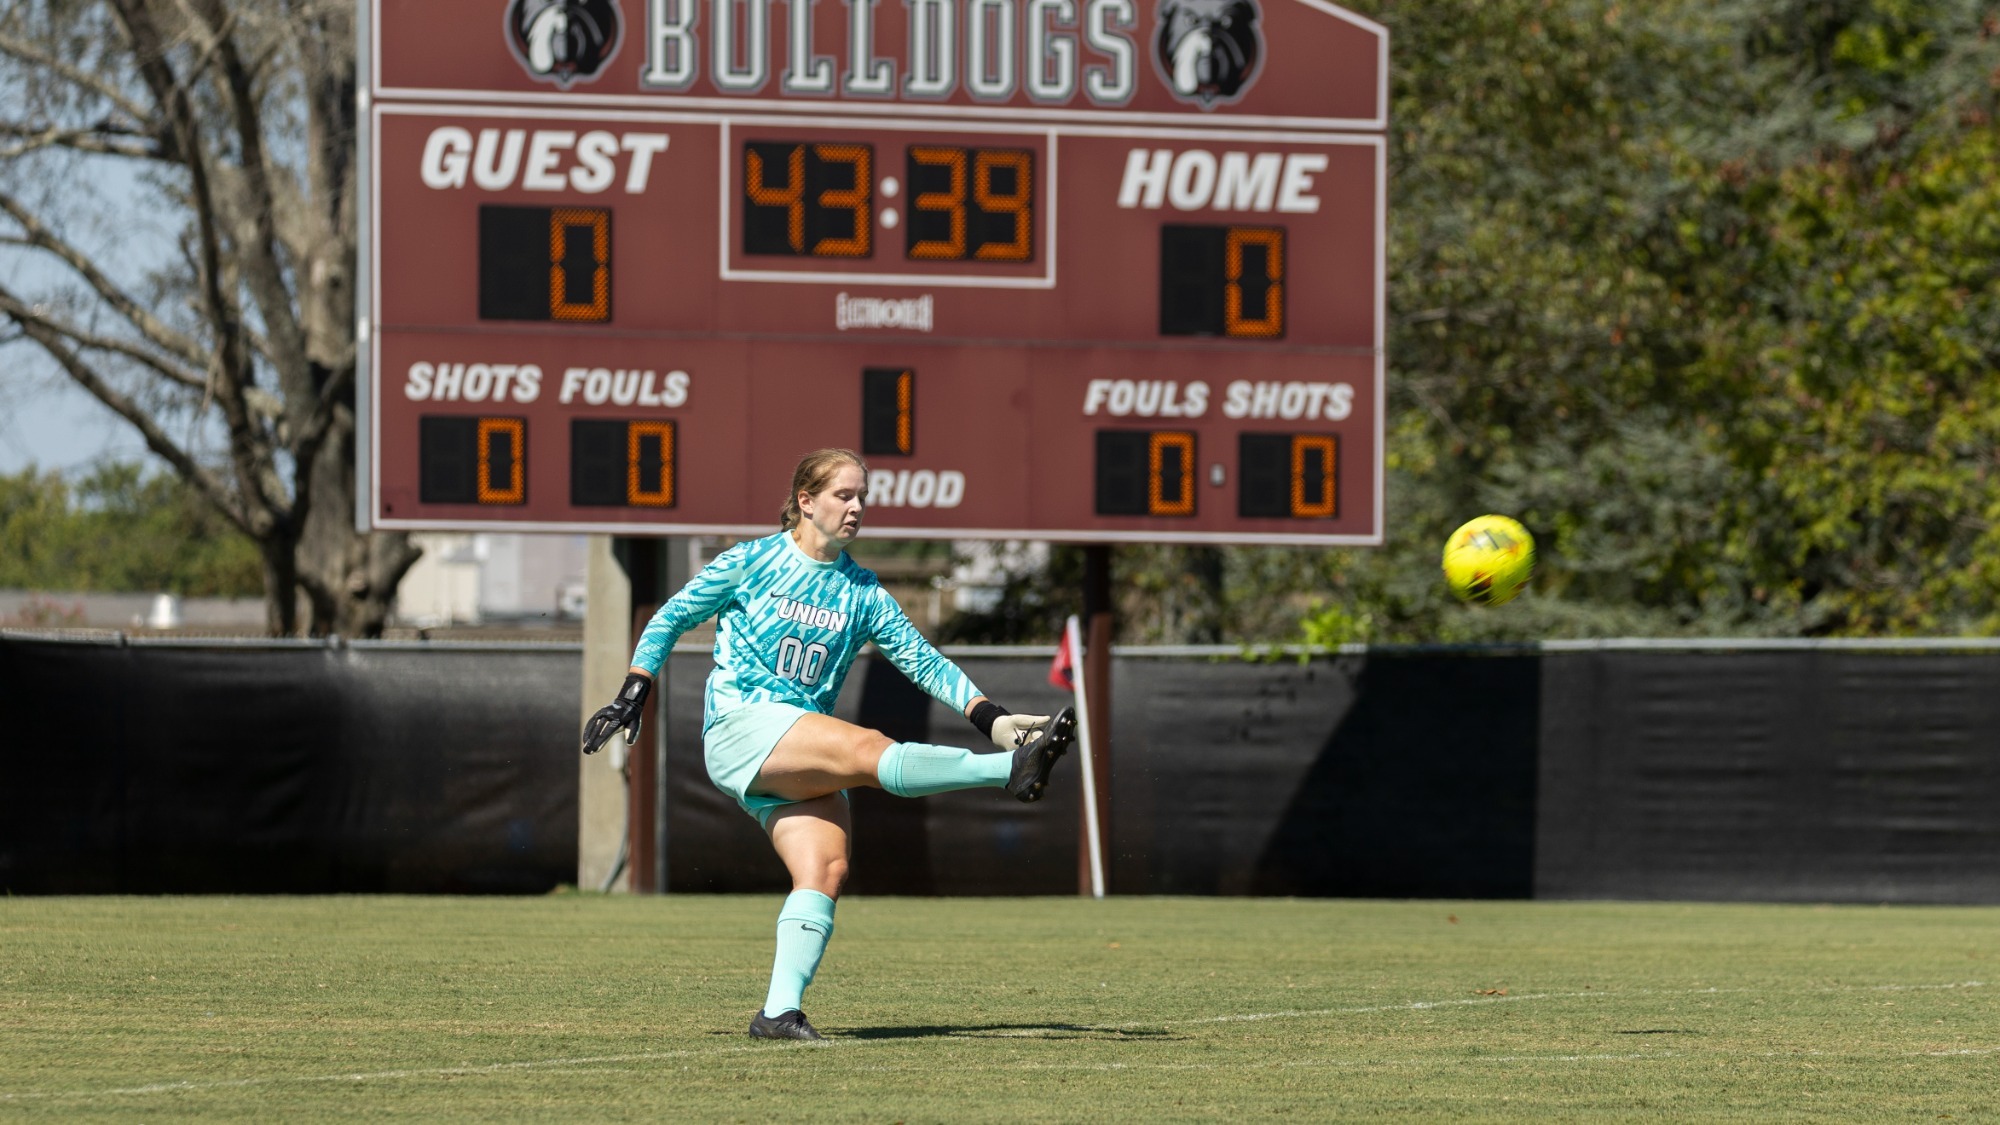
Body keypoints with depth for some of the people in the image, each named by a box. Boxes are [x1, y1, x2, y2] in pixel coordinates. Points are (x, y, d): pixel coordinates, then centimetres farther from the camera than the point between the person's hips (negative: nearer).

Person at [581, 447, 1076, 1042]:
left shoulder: (861, 592, 13)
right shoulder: (752, 562, 4)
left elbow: (922, 660, 7)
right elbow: (670, 619, 12)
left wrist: (991, 718, -5)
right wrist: (632, 695, 4)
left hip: (799, 758, 5)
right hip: (739, 723, -5)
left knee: (826, 870, -18)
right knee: (869, 749, -28)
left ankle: (780, 1011, -21)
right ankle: (1014, 769, -45)